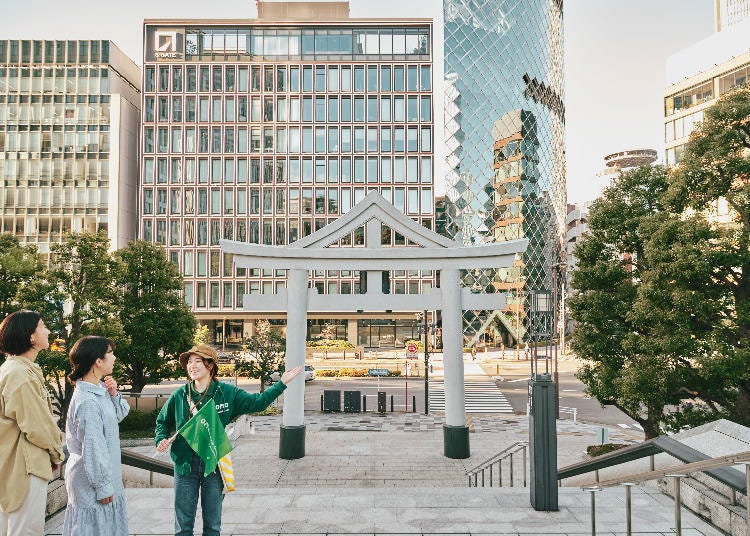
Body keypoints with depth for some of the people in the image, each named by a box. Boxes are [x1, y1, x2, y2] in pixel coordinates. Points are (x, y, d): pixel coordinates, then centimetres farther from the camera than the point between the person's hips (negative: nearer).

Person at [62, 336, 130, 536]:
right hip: (92, 482, -9)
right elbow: (93, 448, -24)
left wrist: (114, 395, -5)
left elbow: (120, 415, 15)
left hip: (106, 475, 9)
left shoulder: (100, 389, 2)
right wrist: (103, 487, -18)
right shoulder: (87, 401, -26)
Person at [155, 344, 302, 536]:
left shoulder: (227, 392, -3)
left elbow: (257, 402, -1)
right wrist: (161, 439, -4)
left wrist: (282, 383, -7)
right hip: (185, 465, 1)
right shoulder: (179, 395, 0)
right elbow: (163, 421, 15)